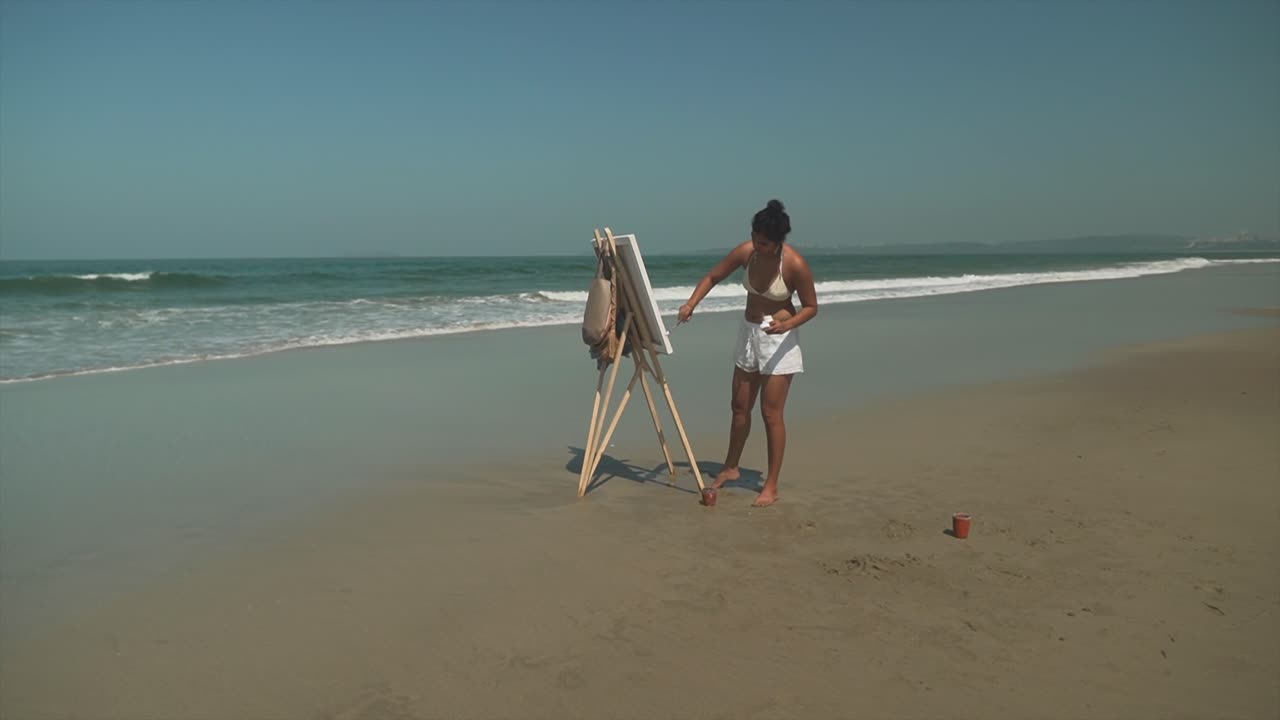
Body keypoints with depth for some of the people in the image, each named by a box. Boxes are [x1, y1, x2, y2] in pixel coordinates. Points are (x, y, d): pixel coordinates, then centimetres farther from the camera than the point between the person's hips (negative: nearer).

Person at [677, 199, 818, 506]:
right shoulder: (745, 252, -11)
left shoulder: (795, 264, -22)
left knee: (771, 412, -5)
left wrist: (786, 324, -30)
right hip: (748, 332, 5)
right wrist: (691, 303, -14)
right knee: (740, 406, 15)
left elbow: (811, 307, -12)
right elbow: (712, 277, 2)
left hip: (779, 339, -5)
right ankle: (730, 468, 34)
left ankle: (771, 486, 6)